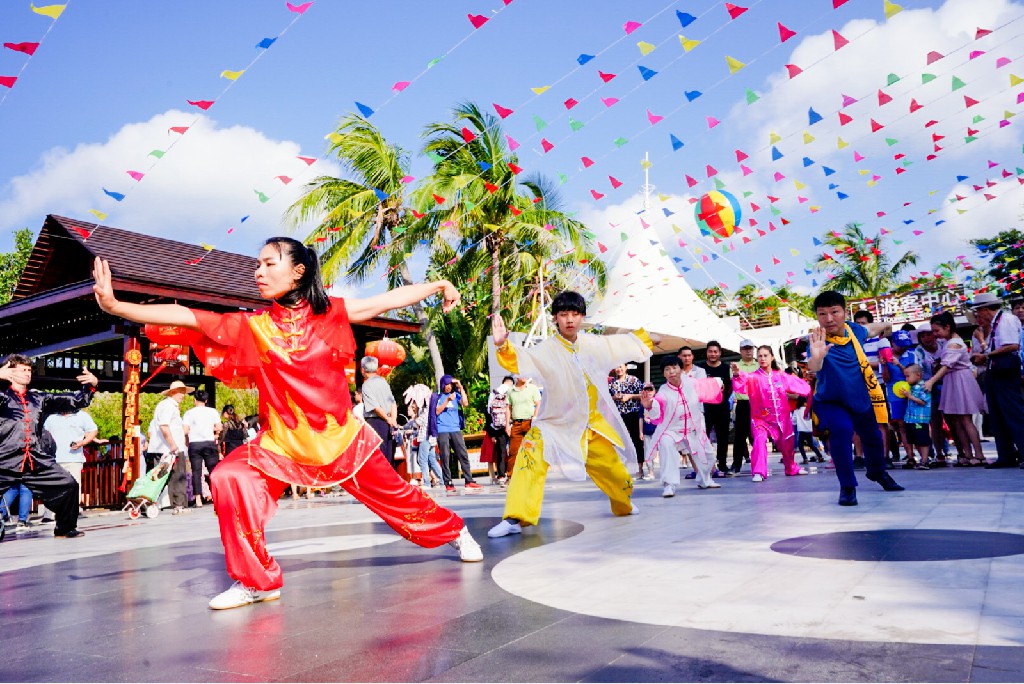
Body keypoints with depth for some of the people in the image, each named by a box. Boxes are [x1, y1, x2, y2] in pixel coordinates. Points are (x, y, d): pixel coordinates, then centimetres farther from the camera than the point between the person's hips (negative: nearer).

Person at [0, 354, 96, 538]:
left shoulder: (40, 399, 18)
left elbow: (76, 401, 19)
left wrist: (91, 385, 4)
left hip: (38, 461, 5)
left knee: (69, 485, -1)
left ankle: (65, 528, 14)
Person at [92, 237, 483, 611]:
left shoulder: (331, 312, -6)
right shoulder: (253, 327, -6)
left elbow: (390, 299, -3)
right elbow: (186, 318, -13)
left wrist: (438, 286, -5)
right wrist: (115, 306, -20)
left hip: (341, 435, -1)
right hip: (282, 441, 1)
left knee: (394, 494, 10)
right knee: (230, 478, -22)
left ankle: (455, 532, 39)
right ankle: (256, 582, -5)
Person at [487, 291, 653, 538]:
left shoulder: (595, 344, -2)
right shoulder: (546, 350, -15)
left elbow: (631, 344, 15)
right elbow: (520, 359, -34)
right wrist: (502, 345, -52)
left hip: (593, 424, 4)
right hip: (556, 423, -4)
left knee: (613, 468, 16)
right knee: (532, 454, -28)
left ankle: (624, 506, 50)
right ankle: (515, 519, -22)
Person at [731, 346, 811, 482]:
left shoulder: (782, 376, 2)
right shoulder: (753, 377, -12)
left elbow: (799, 385, 11)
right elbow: (741, 384, -32)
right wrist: (737, 375, -52)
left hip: (782, 418, 4)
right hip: (761, 418, -4)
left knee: (787, 444, 19)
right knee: (760, 441, -28)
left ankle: (792, 468, 46)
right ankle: (759, 472, -24)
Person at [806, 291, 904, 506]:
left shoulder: (854, 330, -16)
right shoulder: (819, 342, -33)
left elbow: (870, 329, 11)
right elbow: (813, 368, -56)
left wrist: (885, 325, 31)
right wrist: (816, 358, -78)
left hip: (862, 398, 5)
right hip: (831, 402, -5)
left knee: (872, 436, 23)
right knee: (842, 430, -32)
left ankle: (877, 472, 56)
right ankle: (847, 487, -14)